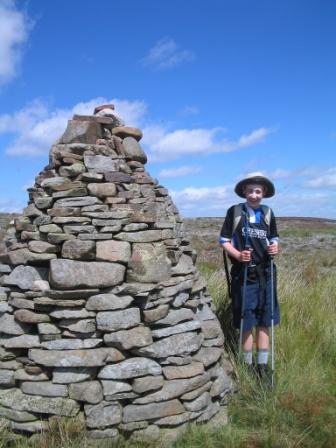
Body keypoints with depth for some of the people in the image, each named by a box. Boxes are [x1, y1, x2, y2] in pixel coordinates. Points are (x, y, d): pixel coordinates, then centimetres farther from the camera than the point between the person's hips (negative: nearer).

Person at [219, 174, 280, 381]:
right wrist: (238, 255, -17)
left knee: (264, 322, 8)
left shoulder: (268, 213, 5)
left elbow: (274, 239, 15)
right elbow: (224, 240, 0)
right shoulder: (234, 211, -3)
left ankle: (262, 366, 22)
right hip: (243, 275, -3)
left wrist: (275, 248, -7)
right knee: (247, 323, 4)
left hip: (265, 274, 3)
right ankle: (249, 366, 21)